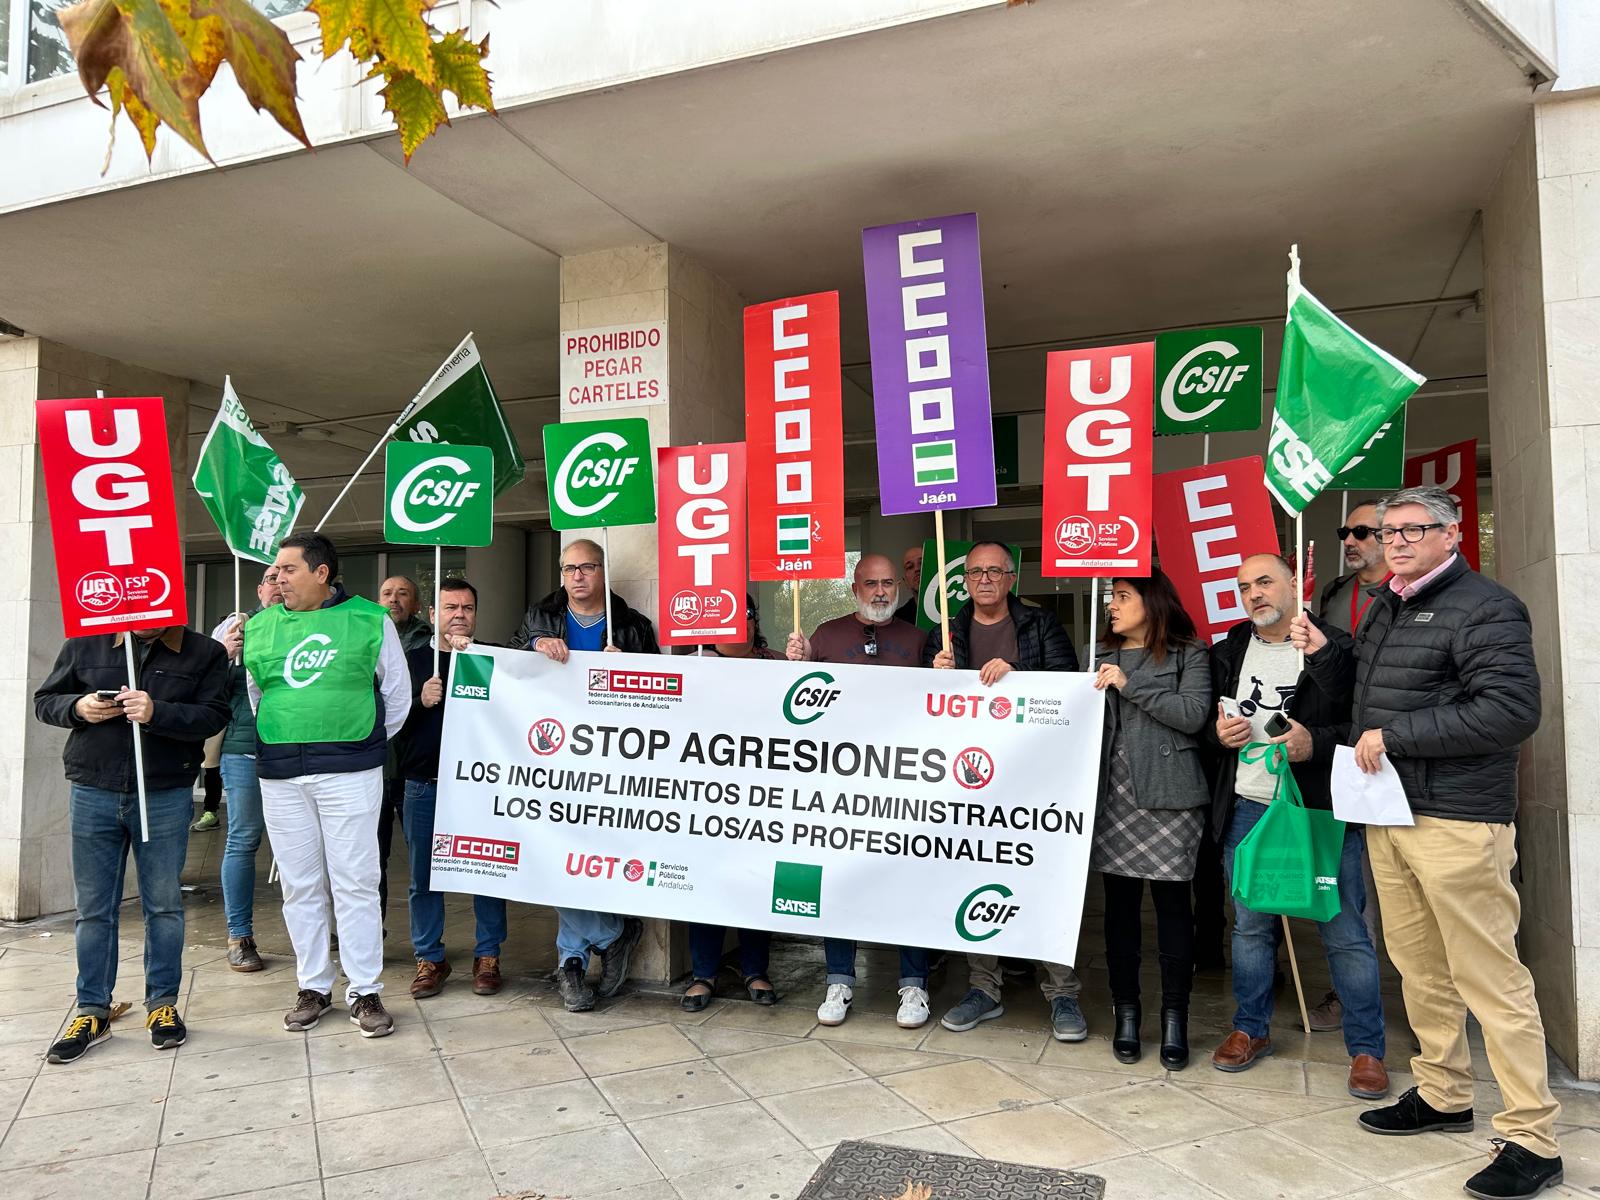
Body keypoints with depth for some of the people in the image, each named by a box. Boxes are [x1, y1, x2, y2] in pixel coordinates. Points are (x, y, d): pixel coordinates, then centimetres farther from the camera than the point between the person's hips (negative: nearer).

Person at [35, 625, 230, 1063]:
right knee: (93, 908, 10)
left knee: (164, 905, 9)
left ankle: (162, 1003, 23)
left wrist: (157, 713, -26)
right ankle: (92, 1011, 23)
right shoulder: (85, 644, 3)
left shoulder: (204, 653, -2)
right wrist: (78, 708, -12)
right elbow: (45, 701, 10)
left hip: (166, 797, -2)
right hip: (93, 794, 2)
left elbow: (213, 715, -11)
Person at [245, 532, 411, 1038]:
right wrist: (278, 743, 13)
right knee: (300, 886, 10)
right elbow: (254, 693, 20)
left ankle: (365, 991, 10)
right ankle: (314, 987, 23)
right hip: (280, 775, 4)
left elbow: (397, 694, 6)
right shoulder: (260, 626, 9)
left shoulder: (370, 620, 0)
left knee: (355, 882, 0)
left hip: (349, 772, -3)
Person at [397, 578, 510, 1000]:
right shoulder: (412, 660, 11)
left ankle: (488, 956, 16)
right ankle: (430, 959, 21)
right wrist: (420, 700, -12)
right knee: (423, 876, 8)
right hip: (424, 786, 2)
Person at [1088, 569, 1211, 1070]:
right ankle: (1126, 1011, 18)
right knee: (1120, 902, 6)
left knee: (1172, 902, 1)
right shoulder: (1102, 656, 15)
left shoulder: (1189, 654, 2)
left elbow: (1193, 714, -11)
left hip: (1168, 795, -3)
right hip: (1114, 794, 4)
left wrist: (1130, 685, -11)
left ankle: (1175, 1019, 13)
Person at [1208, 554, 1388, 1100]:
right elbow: (1206, 720, 19)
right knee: (1250, 926, 12)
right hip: (1247, 808, 4)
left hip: (1322, 810, -4)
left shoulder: (1335, 645, -3)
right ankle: (1251, 1029, 28)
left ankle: (1366, 1048, 16)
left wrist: (1318, 743, -19)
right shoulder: (1228, 652, 11)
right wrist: (1218, 732, -3)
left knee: (1345, 930, 1)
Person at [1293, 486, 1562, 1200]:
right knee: (1418, 964, 15)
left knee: (1489, 976, -3)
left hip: (1457, 821, -8)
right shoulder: (1387, 608, 18)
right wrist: (1323, 654, 12)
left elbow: (1512, 710, -22)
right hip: (1387, 816, 8)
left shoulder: (1483, 609, -10)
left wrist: (1395, 735, -19)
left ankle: (1532, 1139, 9)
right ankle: (1442, 1095, 30)